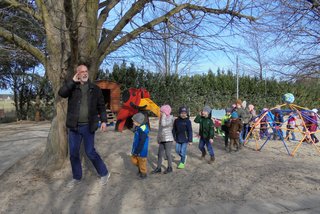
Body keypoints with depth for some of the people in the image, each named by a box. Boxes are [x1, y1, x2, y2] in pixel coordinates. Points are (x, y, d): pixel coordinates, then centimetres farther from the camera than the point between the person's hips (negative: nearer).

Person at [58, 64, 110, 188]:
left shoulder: (95, 89, 5)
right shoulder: (72, 87, 5)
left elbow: (101, 106, 7)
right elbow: (61, 93, -16)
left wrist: (103, 121, -2)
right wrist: (73, 81, -16)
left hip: (88, 126, -2)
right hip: (74, 126, 2)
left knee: (90, 152, -1)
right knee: (73, 153, 10)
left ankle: (104, 173, 18)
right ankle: (76, 178, 28)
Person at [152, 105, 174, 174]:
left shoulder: (170, 118, -12)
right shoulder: (162, 118, 9)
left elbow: (163, 124, -31)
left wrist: (164, 116, -19)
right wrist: (158, 139, 18)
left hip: (168, 140, -7)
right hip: (162, 140, 7)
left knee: (168, 154, 4)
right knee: (159, 154, 9)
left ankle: (170, 168, 21)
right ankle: (158, 168, 19)